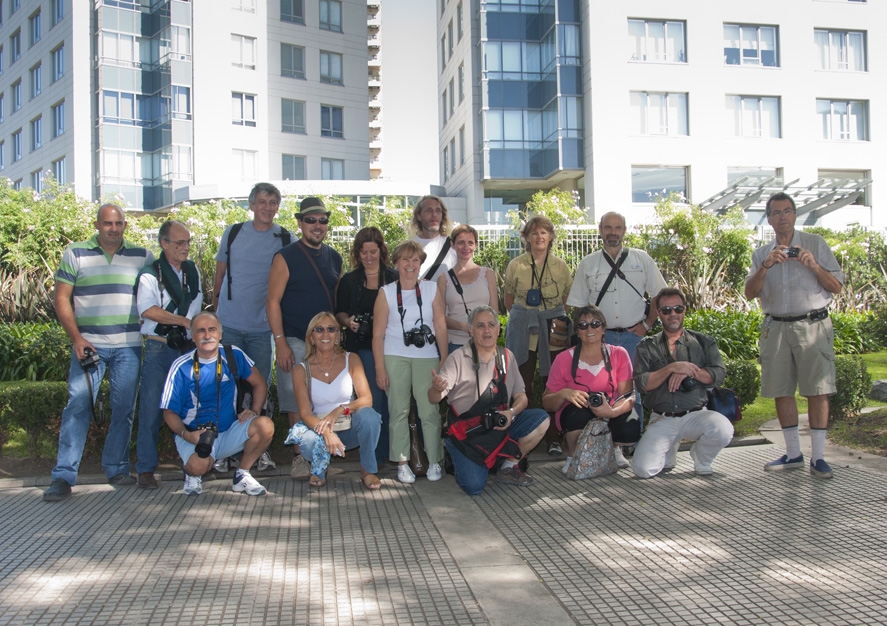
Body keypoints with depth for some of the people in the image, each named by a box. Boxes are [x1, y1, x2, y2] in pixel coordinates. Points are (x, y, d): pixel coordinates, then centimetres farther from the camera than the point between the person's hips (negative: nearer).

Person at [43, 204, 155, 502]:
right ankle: (63, 476, -2)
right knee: (78, 407, -6)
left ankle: (117, 469, 18)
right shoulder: (75, 254, 5)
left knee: (124, 409, 5)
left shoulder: (143, 257, 9)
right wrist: (76, 338, -7)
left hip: (129, 346, 2)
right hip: (88, 344, -2)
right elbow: (62, 298, 2)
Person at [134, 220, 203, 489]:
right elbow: (148, 310, -18)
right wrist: (185, 321, -13)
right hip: (159, 348, -5)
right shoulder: (150, 274, -6)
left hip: (189, 347, 5)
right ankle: (146, 468, 5)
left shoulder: (192, 270, 13)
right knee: (152, 409, -3)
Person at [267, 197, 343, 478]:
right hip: (296, 342, -5)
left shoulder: (334, 258, 12)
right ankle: (301, 456, 3)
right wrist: (280, 342, -14)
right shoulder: (286, 257, -4)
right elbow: (273, 301, -7)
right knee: (297, 403, -5)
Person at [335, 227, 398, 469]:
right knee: (372, 401, -2)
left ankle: (388, 451, 12)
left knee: (389, 399, 0)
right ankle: (376, 455, 9)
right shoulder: (349, 281, 9)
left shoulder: (394, 278, 5)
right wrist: (348, 321, -8)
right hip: (362, 347, 0)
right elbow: (339, 313, 12)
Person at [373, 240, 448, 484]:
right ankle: (402, 463, 9)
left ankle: (434, 462, 5)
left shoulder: (432, 289, 7)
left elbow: (441, 327, 5)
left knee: (430, 411, -5)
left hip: (427, 357, 0)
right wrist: (380, 368, -4)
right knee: (399, 411, 0)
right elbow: (378, 333, 2)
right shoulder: (386, 292, 5)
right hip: (395, 357, 0)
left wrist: (444, 360, -1)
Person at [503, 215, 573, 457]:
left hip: (554, 328, 1)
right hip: (523, 329, -1)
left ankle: (553, 438, 9)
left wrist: (557, 317, 6)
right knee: (523, 385, -1)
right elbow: (509, 301, 13)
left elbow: (568, 299, 14)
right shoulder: (516, 265, 4)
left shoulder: (560, 266, 7)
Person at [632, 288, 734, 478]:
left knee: (723, 430, -33)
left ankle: (700, 458, 4)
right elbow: (641, 383, -5)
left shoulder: (703, 342, 9)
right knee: (642, 469, -19)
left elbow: (718, 374, -4)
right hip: (662, 419, 0)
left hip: (696, 414, 0)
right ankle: (669, 451, 18)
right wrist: (670, 368, -17)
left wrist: (689, 371, -18)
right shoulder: (647, 346, 7)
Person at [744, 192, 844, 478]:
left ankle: (817, 457, 1)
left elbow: (837, 287, 2)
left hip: (812, 324, -3)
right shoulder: (761, 253, 13)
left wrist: (814, 265, -14)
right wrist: (766, 266, -14)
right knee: (782, 391, 5)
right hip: (776, 327, 3)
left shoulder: (815, 244, 6)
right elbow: (750, 293, 1)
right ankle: (793, 453, 15)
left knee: (817, 390, -5)